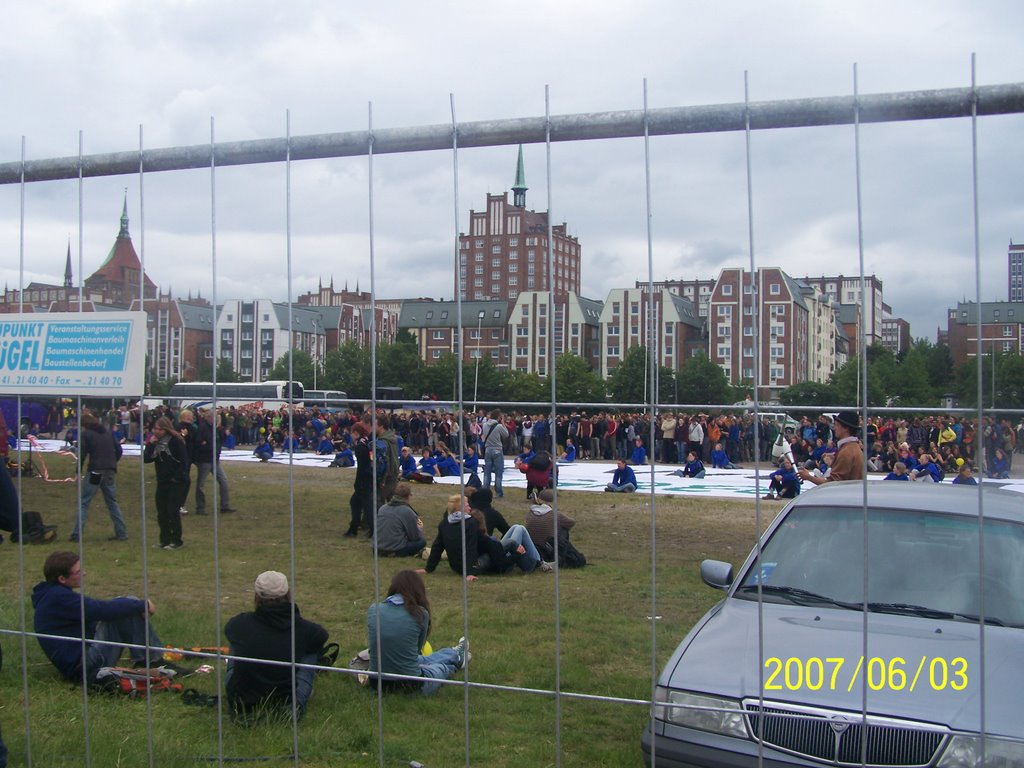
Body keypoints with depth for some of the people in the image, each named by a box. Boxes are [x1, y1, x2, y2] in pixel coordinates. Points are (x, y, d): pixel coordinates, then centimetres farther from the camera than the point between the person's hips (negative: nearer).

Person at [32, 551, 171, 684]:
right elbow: (102, 610, -24)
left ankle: (157, 660, 1)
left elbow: (95, 610, 19)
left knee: (129, 605, 7)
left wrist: (138, 606, 8)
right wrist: (143, 605, -13)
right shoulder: (58, 598, -18)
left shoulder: (54, 595, 14)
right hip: (82, 668, -10)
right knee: (118, 612, -19)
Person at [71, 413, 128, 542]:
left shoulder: (86, 434, -1)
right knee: (112, 502, 13)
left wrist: (78, 472, 0)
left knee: (83, 503, 2)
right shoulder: (107, 433, 15)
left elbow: (82, 454, -8)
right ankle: (121, 533, 9)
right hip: (110, 472, 5)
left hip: (95, 472, -5)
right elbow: (118, 450, 15)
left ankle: (77, 535, -4)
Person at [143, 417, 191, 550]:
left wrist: (177, 477, -15)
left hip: (177, 482, -6)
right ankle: (165, 540, 18)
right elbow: (146, 459, -4)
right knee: (162, 513, 7)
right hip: (162, 482, 6)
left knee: (173, 512, -5)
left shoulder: (175, 441, -11)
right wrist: (151, 444, -13)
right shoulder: (154, 442, 6)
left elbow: (184, 461, -12)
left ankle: (177, 541, 6)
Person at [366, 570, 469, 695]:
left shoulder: (373, 610, -6)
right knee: (441, 665, 31)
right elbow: (418, 648, 3)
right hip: (410, 684, -4)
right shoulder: (420, 614, -13)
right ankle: (456, 656, 63)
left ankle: (454, 654, 62)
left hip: (378, 683, 4)